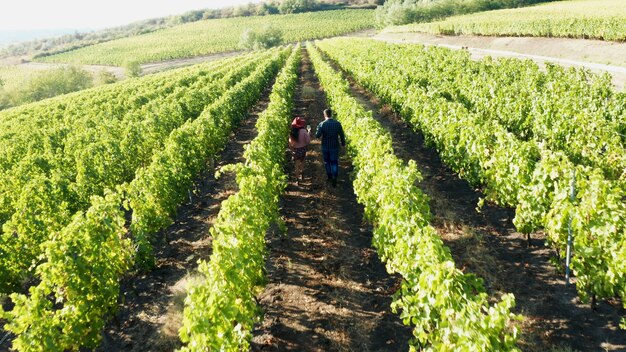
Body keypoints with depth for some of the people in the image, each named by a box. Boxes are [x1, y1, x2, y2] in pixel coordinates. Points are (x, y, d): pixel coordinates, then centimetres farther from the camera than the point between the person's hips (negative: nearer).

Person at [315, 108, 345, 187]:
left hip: (325, 147, 0)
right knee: (334, 162, 7)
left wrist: (318, 129, 3)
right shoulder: (338, 123, -10)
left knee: (327, 161, 20)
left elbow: (317, 135, -17)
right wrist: (343, 143, 12)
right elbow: (342, 135, -3)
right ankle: (334, 178, -8)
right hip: (334, 147, 0)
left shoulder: (322, 124, -15)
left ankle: (329, 176, 34)